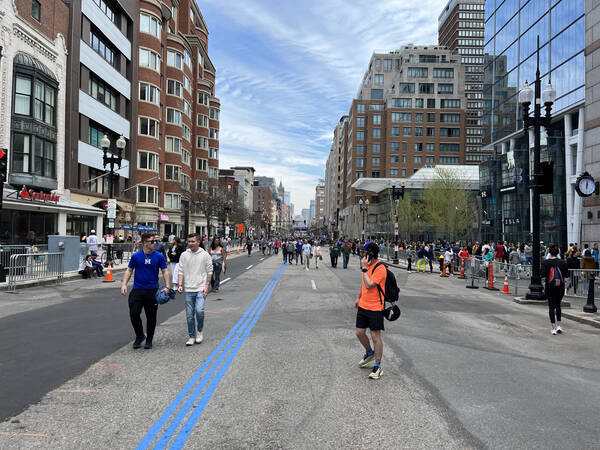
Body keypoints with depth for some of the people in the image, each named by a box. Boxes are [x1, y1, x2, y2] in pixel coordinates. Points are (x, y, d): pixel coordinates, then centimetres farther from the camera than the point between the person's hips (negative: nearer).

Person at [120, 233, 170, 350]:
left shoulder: (159, 256, -2)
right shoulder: (136, 256, 0)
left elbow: (165, 271, 0)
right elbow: (129, 270, 7)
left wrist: (167, 287, -11)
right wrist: (124, 284, -4)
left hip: (152, 291, 0)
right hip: (137, 290, 0)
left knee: (151, 316, 6)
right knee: (134, 314, -4)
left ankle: (149, 340, 24)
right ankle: (139, 336, 20)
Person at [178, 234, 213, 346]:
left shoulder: (205, 255, 0)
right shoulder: (184, 255, 6)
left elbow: (209, 272, 2)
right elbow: (181, 271, 7)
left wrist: (206, 286, -5)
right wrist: (180, 285, -4)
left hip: (200, 289, -3)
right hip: (188, 290, 3)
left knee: (199, 310, -18)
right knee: (190, 315, 6)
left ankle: (200, 331, 7)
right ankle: (191, 337, 20)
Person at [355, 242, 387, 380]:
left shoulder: (380, 268, -18)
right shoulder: (367, 266, 8)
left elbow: (369, 285, -26)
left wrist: (364, 268, -22)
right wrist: (358, 297, 20)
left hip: (375, 308, -8)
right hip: (363, 306, 8)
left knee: (375, 336, -1)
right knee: (359, 332, 12)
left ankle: (378, 366, 12)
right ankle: (369, 353, 38)